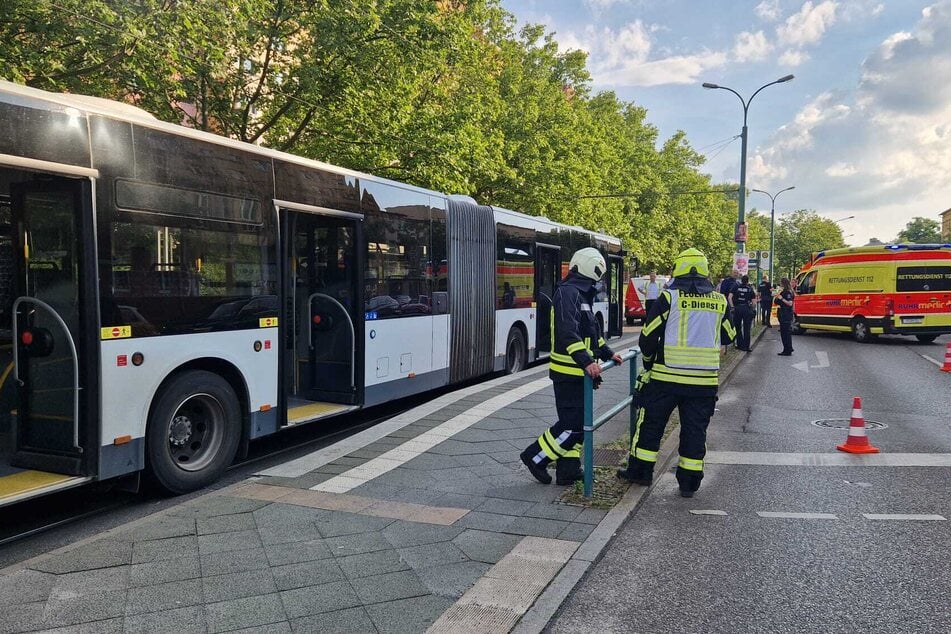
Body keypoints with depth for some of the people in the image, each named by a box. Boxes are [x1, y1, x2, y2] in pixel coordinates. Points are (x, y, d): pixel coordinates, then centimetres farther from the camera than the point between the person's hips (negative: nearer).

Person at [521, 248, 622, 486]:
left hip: (579, 371, 10)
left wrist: (607, 353, 27)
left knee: (578, 422, 12)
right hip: (569, 372, -10)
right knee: (573, 424, -8)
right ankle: (535, 457, 6)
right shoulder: (568, 292, -15)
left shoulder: (580, 294, 18)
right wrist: (586, 361, -34)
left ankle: (568, 469, 19)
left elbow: (592, 331, 28)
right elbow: (568, 332, -27)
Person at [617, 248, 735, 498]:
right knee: (695, 430, 11)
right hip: (705, 380, 3)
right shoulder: (720, 301, 5)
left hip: (666, 376, -3)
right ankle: (689, 482, 16)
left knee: (651, 423, 12)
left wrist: (648, 361, 12)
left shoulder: (670, 297, -8)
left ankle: (640, 471, 21)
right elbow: (727, 338, 17)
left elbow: (648, 336, -5)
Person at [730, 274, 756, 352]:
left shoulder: (736, 287, 2)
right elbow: (753, 301, -4)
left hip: (737, 308, 1)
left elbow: (729, 297, -7)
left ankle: (740, 345, 15)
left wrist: (733, 306, -3)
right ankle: (746, 346, 4)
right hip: (747, 308, -1)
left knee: (738, 327, 13)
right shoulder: (750, 289, 1)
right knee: (746, 329, 4)